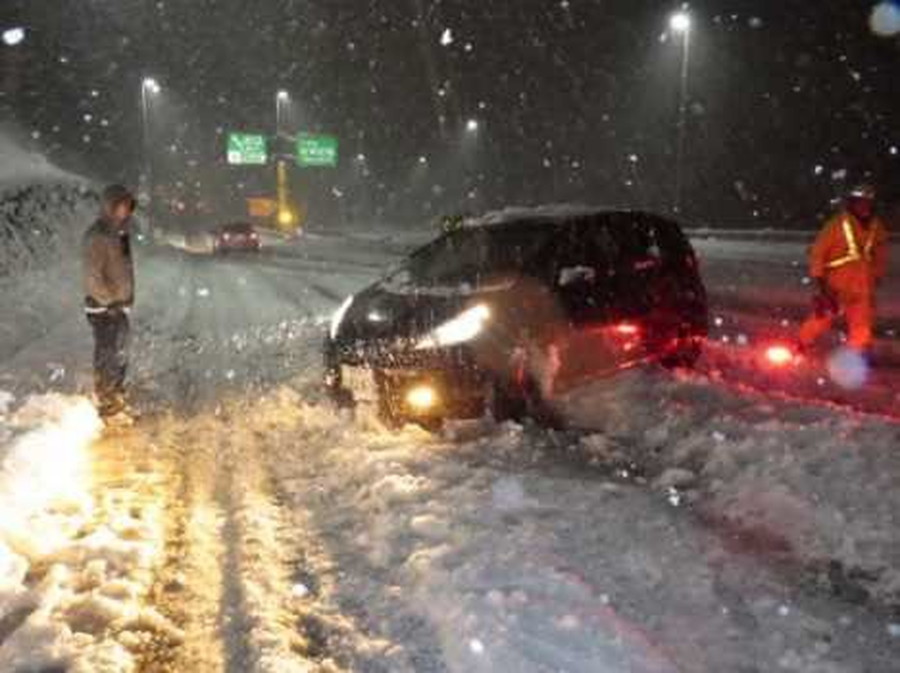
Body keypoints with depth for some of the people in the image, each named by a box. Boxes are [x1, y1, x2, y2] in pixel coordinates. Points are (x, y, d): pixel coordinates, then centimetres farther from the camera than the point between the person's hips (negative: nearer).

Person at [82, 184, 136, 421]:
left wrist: (127, 299, 12)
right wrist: (111, 303, -15)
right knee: (107, 358, 0)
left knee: (120, 356, 18)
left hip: (119, 307, 9)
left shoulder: (119, 232, 8)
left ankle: (116, 399, 32)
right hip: (104, 309, -9)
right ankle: (107, 407, 10)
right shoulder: (97, 236, -19)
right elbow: (92, 277, -21)